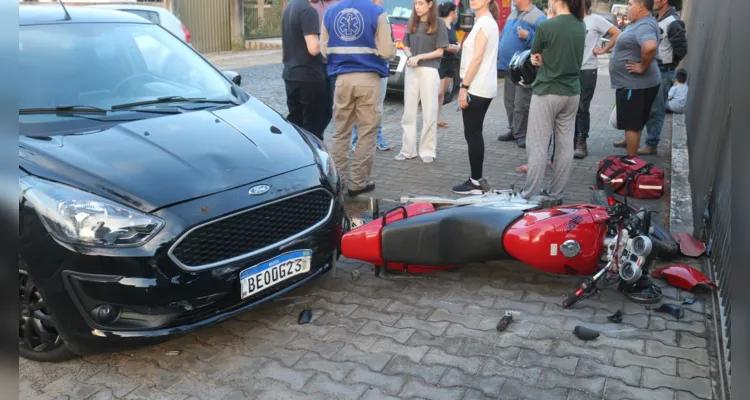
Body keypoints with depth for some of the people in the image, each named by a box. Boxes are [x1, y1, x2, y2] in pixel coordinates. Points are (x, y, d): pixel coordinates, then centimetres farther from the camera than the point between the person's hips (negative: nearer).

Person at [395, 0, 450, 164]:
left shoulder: (439, 25, -3)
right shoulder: (412, 24, 11)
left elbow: (439, 52, -5)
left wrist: (419, 57, -15)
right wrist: (410, 57, -6)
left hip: (429, 71, -5)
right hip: (411, 71, 5)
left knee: (429, 113, 0)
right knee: (409, 111, 6)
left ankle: (428, 150, 7)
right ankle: (408, 149, 12)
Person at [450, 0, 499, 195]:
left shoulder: (483, 22, -12)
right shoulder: (488, 21, 17)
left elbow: (477, 58, -18)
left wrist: (463, 87, -19)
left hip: (477, 88, -10)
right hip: (484, 87, 10)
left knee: (472, 134, -5)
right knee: (475, 134, 13)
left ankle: (476, 182, 1)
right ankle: (478, 179, 18)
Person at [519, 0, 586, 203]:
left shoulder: (546, 26, -14)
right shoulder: (581, 26, 7)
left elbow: (535, 55, 0)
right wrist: (545, 59, 3)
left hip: (547, 92, -6)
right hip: (572, 93, 6)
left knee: (538, 147, -1)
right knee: (565, 146, 8)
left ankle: (530, 196, 2)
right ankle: (555, 194, 16)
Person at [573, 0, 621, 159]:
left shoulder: (596, 20, -4)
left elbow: (618, 34, -7)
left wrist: (603, 50, -8)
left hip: (587, 70, -5)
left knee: (582, 108, -2)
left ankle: (582, 143, 6)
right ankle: (573, 140, 19)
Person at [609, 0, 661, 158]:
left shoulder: (644, 25, -22)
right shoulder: (639, 23, 11)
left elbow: (650, 47, -41)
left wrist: (642, 67, -29)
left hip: (635, 84, -10)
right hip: (633, 83, 10)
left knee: (632, 123, -2)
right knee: (634, 121, 26)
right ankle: (630, 142, 45)